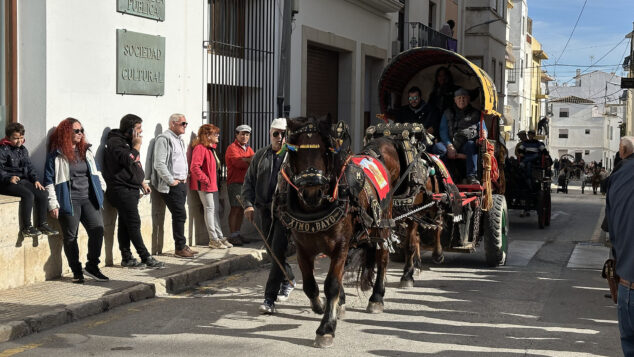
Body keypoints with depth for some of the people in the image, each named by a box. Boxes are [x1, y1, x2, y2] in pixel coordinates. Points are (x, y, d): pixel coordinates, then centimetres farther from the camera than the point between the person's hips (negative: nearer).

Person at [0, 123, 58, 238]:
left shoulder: (23, 150, 17)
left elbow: (29, 167, 21)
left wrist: (36, 180, 6)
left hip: (23, 181, 7)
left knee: (43, 194, -14)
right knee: (28, 195, -31)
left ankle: (42, 224, -3)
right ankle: (26, 228, -24)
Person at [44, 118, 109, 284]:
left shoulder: (86, 151, 14)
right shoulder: (56, 155, -3)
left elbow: (96, 171, 26)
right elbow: (49, 181, -4)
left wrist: (103, 188, 22)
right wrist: (53, 204, -9)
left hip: (89, 199, 5)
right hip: (69, 201, -4)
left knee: (97, 229, -9)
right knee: (70, 236, 0)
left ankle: (92, 266, 5)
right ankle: (77, 272, 11)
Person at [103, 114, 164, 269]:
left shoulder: (128, 141, 20)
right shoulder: (115, 142, -12)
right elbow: (128, 161, -23)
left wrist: (142, 182, 26)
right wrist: (137, 146, -13)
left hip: (131, 189, 10)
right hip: (122, 190, -10)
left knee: (126, 225, 9)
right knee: (134, 224, -8)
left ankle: (127, 257, 10)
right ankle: (146, 258, -8)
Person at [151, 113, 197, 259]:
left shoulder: (179, 140, 20)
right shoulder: (164, 139, -11)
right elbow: (159, 164, -19)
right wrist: (171, 181, -16)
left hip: (181, 184, 9)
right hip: (171, 186, -9)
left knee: (179, 216, 11)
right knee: (180, 215, -9)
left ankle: (182, 246, 15)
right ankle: (180, 248, -4)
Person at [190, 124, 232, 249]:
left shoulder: (211, 148, 16)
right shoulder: (200, 148, -17)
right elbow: (194, 167, -27)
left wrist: (214, 180, 17)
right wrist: (205, 180, -22)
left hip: (213, 185, 10)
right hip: (204, 186, -10)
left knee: (216, 210, 12)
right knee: (210, 209, -6)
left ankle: (220, 237, 19)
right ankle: (213, 240, -1)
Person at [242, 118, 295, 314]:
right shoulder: (260, 156, 9)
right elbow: (248, 182, 10)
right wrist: (248, 204, -4)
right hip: (265, 209, 5)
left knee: (278, 252, -11)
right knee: (272, 249, 17)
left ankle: (269, 298, -10)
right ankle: (289, 279, 43)